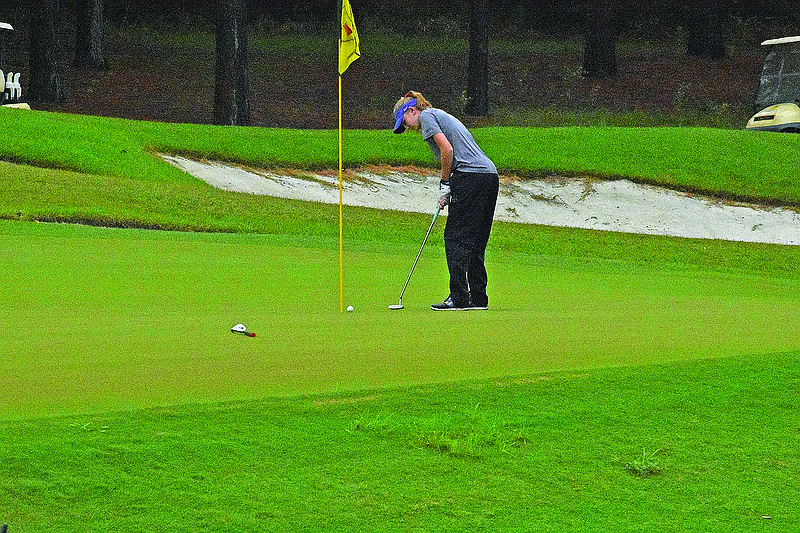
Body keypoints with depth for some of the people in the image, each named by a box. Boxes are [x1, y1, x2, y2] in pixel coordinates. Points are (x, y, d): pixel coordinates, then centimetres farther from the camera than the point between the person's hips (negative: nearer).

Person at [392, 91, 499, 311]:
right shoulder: (443, 116, 30)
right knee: (475, 241, 12)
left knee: (456, 237, -6)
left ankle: (459, 298, -10)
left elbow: (447, 149, -10)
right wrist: (448, 189, 17)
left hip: (470, 176, -9)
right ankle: (478, 298, 11)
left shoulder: (427, 116, 3)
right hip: (490, 175, 9)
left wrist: (444, 183, -1)